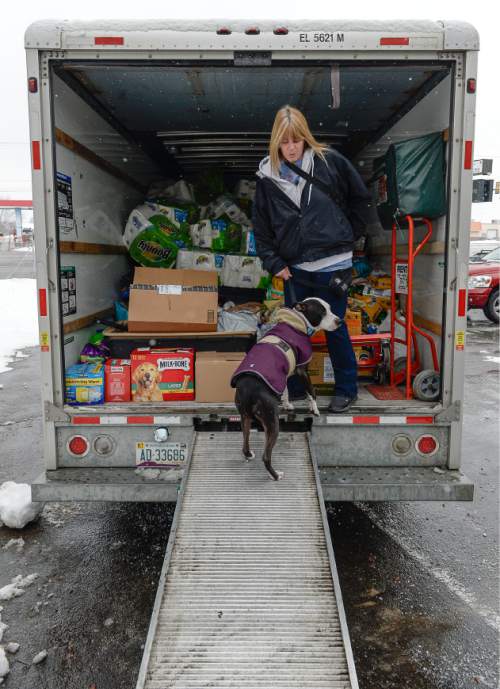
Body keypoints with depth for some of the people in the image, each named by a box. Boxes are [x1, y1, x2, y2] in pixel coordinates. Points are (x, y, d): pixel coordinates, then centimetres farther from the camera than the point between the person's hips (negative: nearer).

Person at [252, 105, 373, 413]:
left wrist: (347, 236, 6)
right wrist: (274, 262, 1)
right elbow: (261, 225, 8)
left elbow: (362, 199, 7)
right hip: (294, 267, 3)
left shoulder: (329, 161, -3)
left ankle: (347, 389, 22)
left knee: (335, 328, 5)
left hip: (332, 265, -3)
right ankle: (294, 388, 27)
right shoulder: (268, 174, 4)